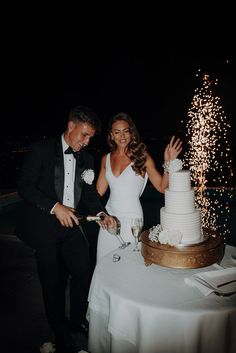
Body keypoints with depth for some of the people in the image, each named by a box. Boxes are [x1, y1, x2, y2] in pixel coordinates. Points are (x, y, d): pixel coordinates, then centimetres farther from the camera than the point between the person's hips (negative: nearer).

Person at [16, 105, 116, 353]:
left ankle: (77, 321, 35)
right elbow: (24, 186, -12)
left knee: (83, 273, 5)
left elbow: (89, 192, 11)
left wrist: (101, 214, -7)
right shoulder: (41, 150, -8)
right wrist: (55, 207, -22)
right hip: (44, 228, -4)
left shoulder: (86, 159, 8)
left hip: (70, 225, 5)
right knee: (53, 283, 8)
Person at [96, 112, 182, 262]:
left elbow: (162, 187, -10)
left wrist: (168, 163, -21)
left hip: (131, 220, -3)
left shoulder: (142, 158, -4)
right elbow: (99, 191, 9)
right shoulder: (106, 159, 6)